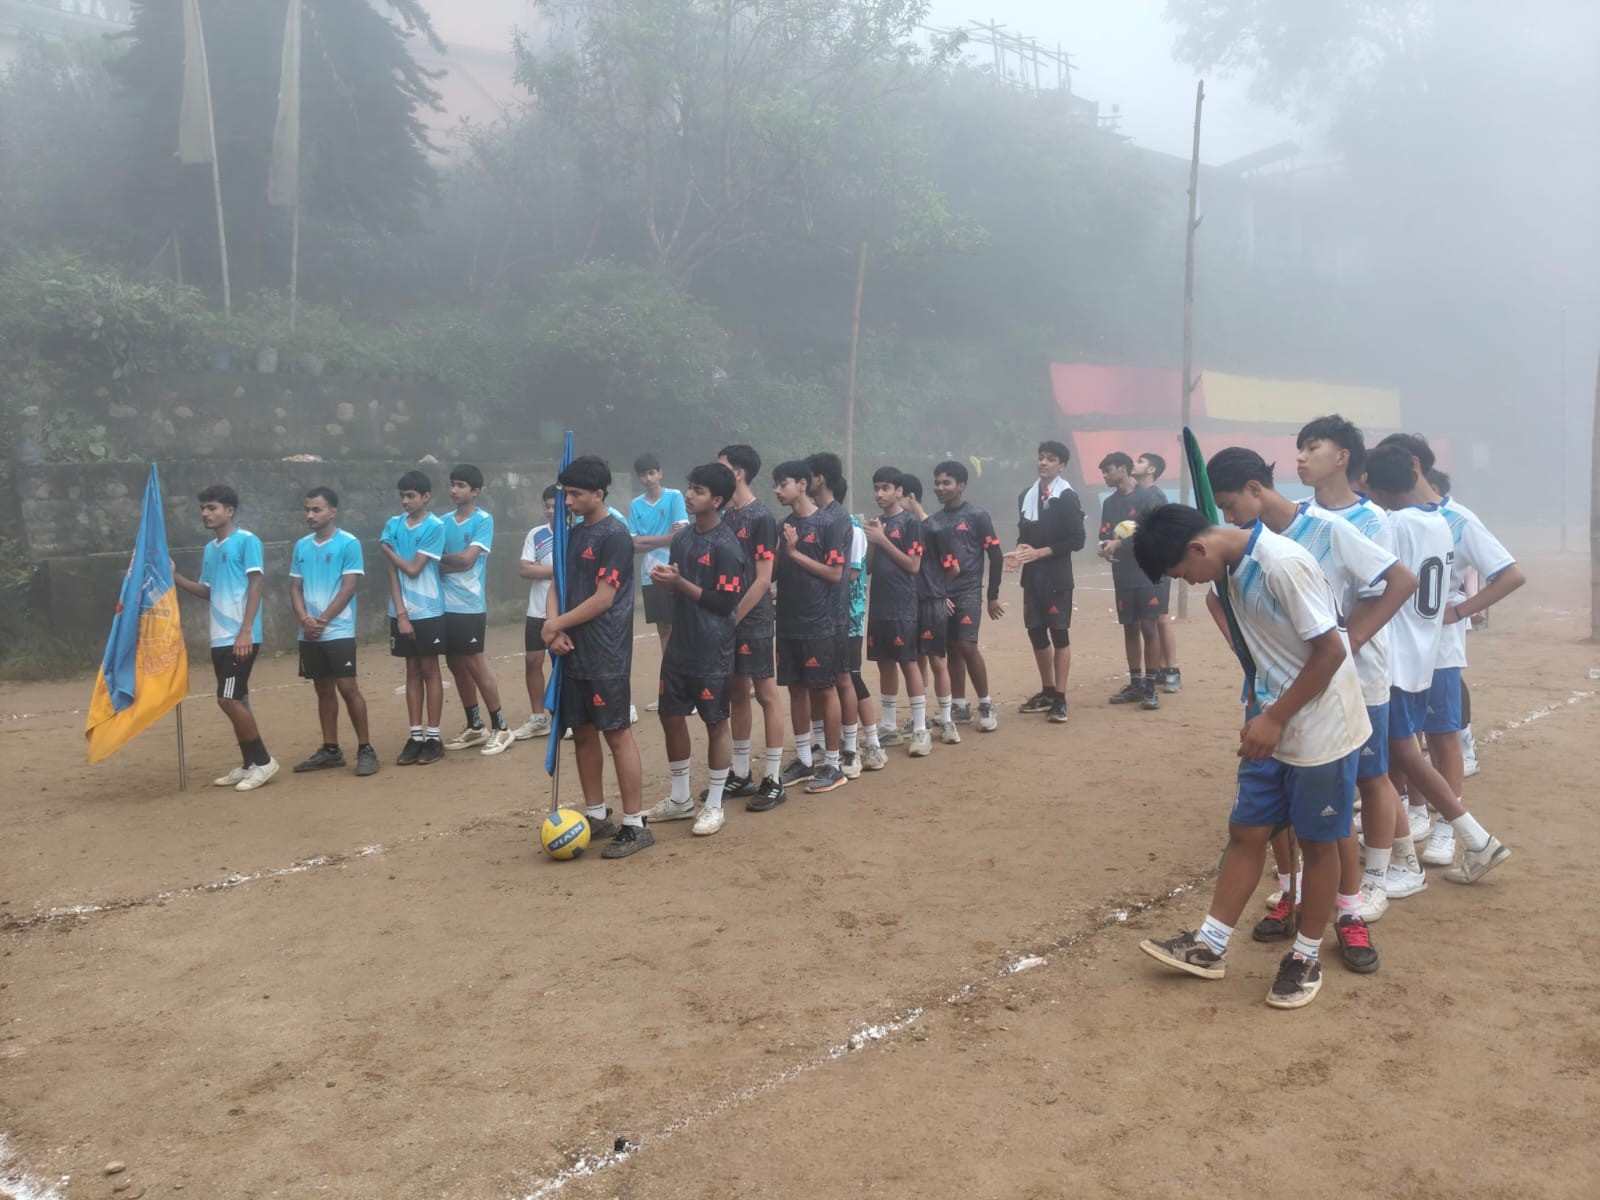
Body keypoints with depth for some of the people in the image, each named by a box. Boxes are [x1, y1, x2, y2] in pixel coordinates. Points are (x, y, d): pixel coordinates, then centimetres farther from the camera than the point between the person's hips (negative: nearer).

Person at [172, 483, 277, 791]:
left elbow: (255, 585, -13)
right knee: (236, 701, 11)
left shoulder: (247, 541, -7)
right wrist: (175, 577, 6)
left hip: (240, 637, -8)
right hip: (220, 638, 8)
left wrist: (245, 631, -19)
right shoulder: (209, 549, 16)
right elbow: (208, 591, 21)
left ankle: (264, 761, -1)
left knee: (228, 700, -11)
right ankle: (248, 765, 18)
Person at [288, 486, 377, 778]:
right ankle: (330, 749, 19)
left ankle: (366, 748, 1)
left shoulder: (349, 543, -6)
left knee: (348, 688, -7)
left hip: (339, 631, -6)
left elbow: (349, 587, -11)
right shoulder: (301, 546, 10)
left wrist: (323, 619, -14)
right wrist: (304, 619, -7)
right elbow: (295, 587, 10)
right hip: (309, 634, 6)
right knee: (323, 690, 12)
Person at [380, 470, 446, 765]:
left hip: (428, 611, -4)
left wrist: (387, 550, 2)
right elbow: (393, 572, 0)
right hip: (401, 611, 4)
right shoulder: (393, 524, 4)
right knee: (412, 671, 10)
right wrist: (400, 613, -7)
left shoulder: (435, 526, -10)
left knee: (430, 670, 3)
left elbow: (413, 569, -13)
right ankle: (416, 736, 15)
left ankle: (433, 737, 8)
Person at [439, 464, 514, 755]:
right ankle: (474, 727, 22)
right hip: (445, 605, 6)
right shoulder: (445, 521, 11)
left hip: (470, 606, -6)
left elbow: (467, 559, -14)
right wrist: (452, 564, -11)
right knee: (456, 665, 11)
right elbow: (439, 563, 7)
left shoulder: (484, 520, -6)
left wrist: (441, 559, 0)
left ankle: (500, 728, 5)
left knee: (475, 665, -4)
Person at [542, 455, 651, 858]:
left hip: (606, 657, -8)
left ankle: (635, 825, 1)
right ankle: (597, 816, 23)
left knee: (617, 734, -5)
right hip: (574, 653, 8)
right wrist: (553, 626, -6)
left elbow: (603, 599, -15)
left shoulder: (614, 535, -11)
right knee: (582, 732, 12)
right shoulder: (574, 534, 14)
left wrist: (557, 625, -8)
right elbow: (557, 584, 12)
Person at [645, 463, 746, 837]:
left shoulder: (726, 545, -15)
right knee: (671, 717, 13)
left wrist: (681, 582, -18)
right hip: (679, 645, 8)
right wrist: (663, 582, -6)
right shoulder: (682, 537, 9)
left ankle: (714, 805, 17)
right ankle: (681, 799, 28)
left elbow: (726, 602, -19)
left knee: (716, 723, 4)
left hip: (712, 651, -8)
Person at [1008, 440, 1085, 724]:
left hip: (1057, 577, -6)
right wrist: (1019, 552, -4)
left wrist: (1040, 552, -15)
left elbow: (1076, 540, -12)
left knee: (1059, 633, -2)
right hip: (1032, 576, 6)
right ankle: (1047, 691, 24)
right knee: (1036, 632, 10)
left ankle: (1060, 698, 2)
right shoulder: (1026, 497, 11)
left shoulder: (1067, 497, -7)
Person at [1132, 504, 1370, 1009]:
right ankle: (1210, 945, 21)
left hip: (1322, 729, -8)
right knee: (1246, 831, 11)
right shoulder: (1235, 568, 3)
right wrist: (1256, 712, 11)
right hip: (1272, 727, 8)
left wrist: (1275, 718, -19)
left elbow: (1331, 651, -23)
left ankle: (1307, 957, 24)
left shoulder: (1284, 564, -24)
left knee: (1315, 842, 8)